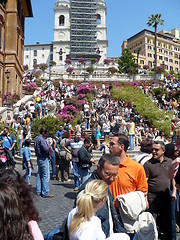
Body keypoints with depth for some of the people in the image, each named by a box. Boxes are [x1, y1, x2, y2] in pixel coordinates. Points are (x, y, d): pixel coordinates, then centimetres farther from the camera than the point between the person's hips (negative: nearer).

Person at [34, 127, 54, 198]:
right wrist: (49, 145, -8)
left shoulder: (36, 138, 11)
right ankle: (45, 193, -2)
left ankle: (38, 191, 22)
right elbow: (46, 148, -27)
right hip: (44, 159, -10)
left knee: (39, 175, 14)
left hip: (39, 158, 10)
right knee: (46, 176, -5)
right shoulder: (41, 139, -19)